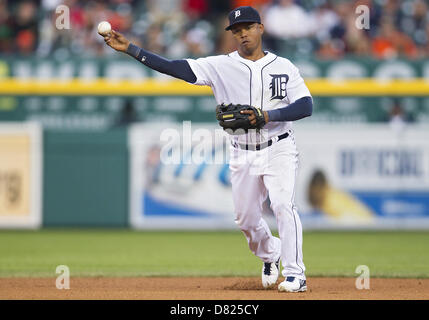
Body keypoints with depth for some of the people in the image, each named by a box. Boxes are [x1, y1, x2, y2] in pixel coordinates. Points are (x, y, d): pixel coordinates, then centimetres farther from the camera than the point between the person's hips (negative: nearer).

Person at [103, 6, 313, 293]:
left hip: (279, 150, -3)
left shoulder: (283, 67, -1)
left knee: (283, 204, -20)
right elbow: (176, 67, -8)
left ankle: (295, 274, -16)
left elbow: (307, 105, -9)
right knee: (246, 218, 9)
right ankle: (270, 255, 40)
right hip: (243, 155, 3)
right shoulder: (222, 66, 1)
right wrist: (130, 49, -17)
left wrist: (268, 115, -24)